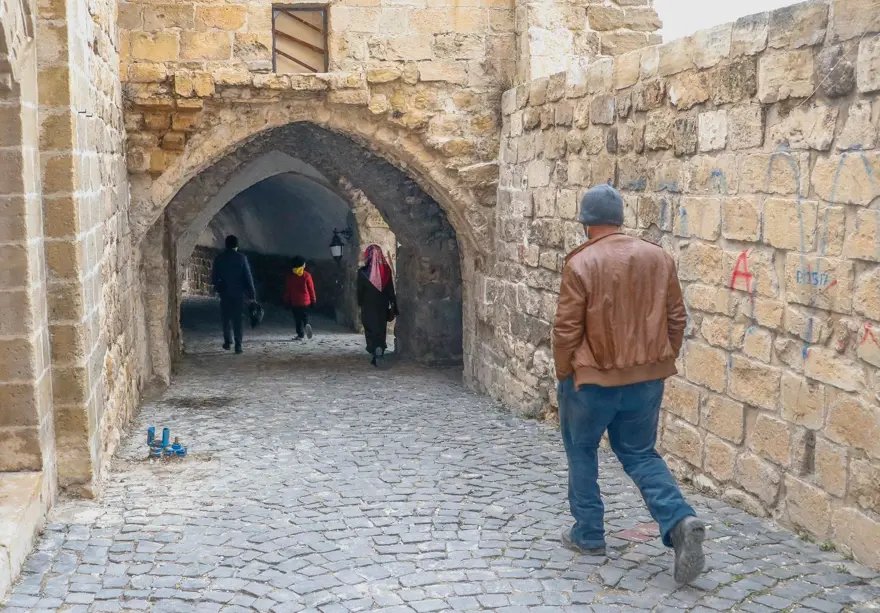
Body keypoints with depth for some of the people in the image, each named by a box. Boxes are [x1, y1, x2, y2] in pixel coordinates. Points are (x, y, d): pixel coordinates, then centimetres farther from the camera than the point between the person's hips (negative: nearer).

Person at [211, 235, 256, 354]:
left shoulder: (219, 259, -1)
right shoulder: (241, 258, -6)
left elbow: (214, 277, 3)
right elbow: (248, 277, -6)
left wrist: (218, 288, 22)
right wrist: (252, 294, -2)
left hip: (225, 293, 1)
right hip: (239, 293, -1)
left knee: (226, 318, 16)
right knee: (237, 319, 3)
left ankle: (227, 341, 13)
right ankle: (238, 345, -1)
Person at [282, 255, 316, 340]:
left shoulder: (290, 276, 1)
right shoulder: (307, 275, -4)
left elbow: (287, 289, 5)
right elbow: (311, 288, -2)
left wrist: (287, 301, 12)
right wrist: (313, 299, 7)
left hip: (294, 301, 0)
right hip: (305, 301, 0)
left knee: (298, 318, 4)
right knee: (305, 316, 12)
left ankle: (300, 334, -2)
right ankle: (306, 325, -18)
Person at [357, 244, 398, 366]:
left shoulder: (363, 272, -12)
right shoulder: (386, 270, -6)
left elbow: (360, 291, -4)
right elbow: (391, 290, -1)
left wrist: (360, 303, 14)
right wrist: (393, 307, 6)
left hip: (368, 307, -2)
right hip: (382, 306, 2)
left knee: (371, 330, 7)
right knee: (381, 330, 13)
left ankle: (375, 349, -14)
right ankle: (379, 353, 6)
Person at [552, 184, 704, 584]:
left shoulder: (581, 264, -14)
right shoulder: (658, 258, 2)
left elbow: (566, 329, -11)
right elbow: (677, 318, 6)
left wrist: (564, 373, 3)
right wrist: (662, 360, 17)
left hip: (593, 377, -4)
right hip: (647, 377, 5)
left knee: (582, 450, 16)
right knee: (640, 453, 16)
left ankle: (588, 534, 23)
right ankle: (680, 521, -5)